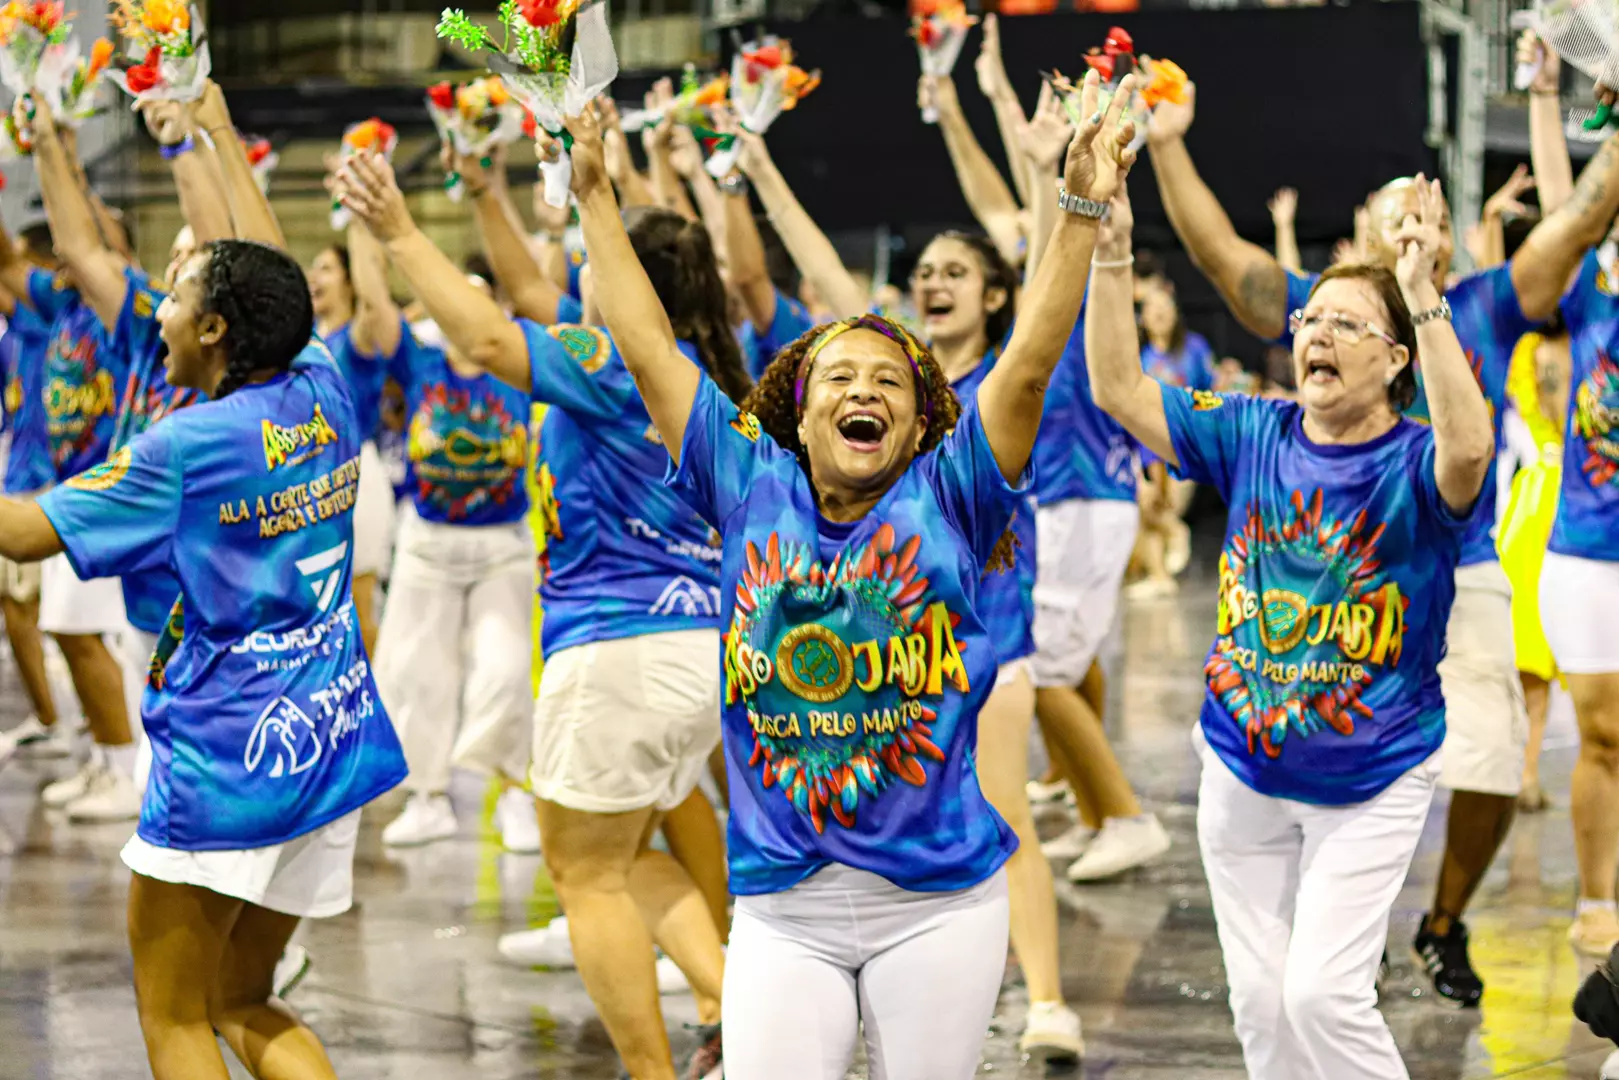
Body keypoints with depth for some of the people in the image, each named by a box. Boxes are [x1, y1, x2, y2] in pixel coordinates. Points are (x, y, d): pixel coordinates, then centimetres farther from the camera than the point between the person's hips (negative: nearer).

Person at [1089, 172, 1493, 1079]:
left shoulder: (1416, 464, -15)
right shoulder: (1253, 435, -2)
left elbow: (1469, 446, -39)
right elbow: (1119, 390, -7)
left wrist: (1424, 298, -45)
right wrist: (1111, 250, -18)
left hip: (1373, 781, -4)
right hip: (1245, 772, 5)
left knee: (1322, 994, -13)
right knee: (1260, 1001, 11)